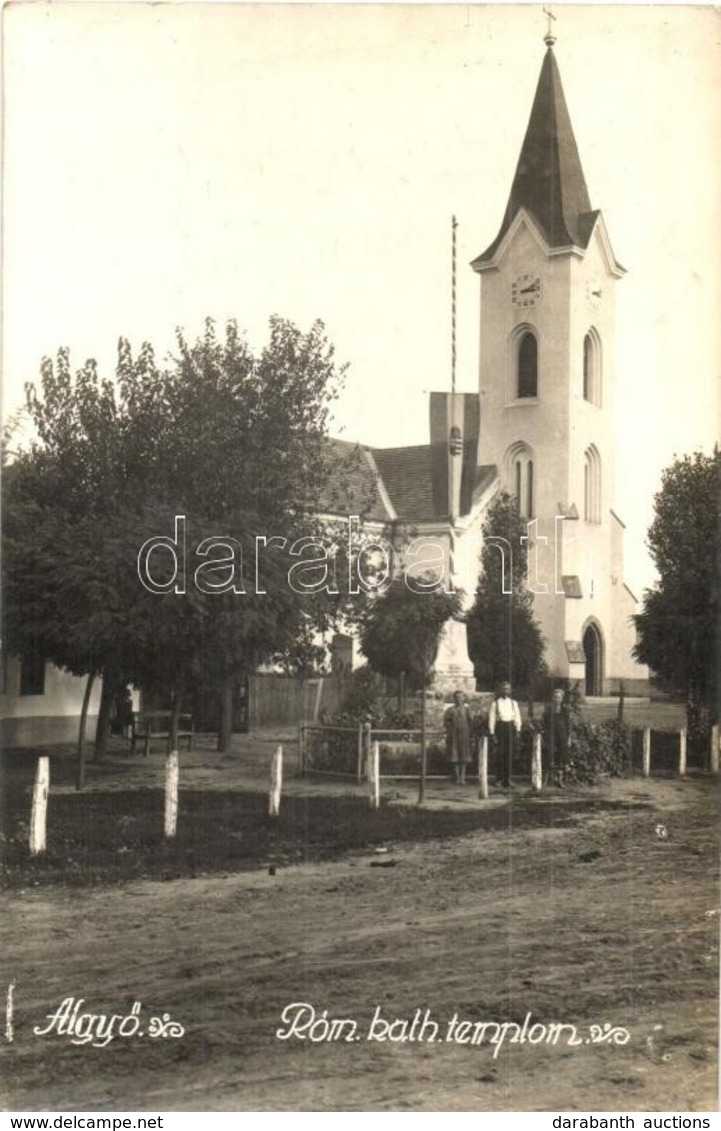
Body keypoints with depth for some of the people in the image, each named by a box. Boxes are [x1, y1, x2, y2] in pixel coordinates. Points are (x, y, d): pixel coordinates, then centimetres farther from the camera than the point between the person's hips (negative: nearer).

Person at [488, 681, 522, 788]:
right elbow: (491, 719, -2)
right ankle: (499, 778, 8)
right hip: (500, 727, -2)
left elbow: (517, 717, 10)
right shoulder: (495, 703, -1)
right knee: (500, 754, -1)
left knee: (509, 754, -1)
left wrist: (518, 730, 0)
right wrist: (492, 734, -7)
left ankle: (507, 778, 3)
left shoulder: (513, 703, 9)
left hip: (510, 727, 2)